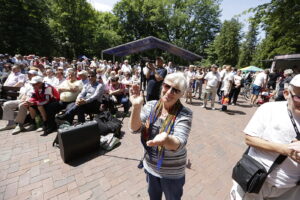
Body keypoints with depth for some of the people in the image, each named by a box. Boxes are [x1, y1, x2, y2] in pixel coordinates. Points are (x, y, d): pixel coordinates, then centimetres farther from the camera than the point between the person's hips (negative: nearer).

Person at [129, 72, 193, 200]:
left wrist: (166, 139, -54)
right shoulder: (151, 106, -12)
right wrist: (136, 107, -35)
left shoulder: (184, 114, -22)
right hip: (150, 167, 4)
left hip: (172, 173, -3)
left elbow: (179, 144, -31)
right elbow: (135, 128, -18)